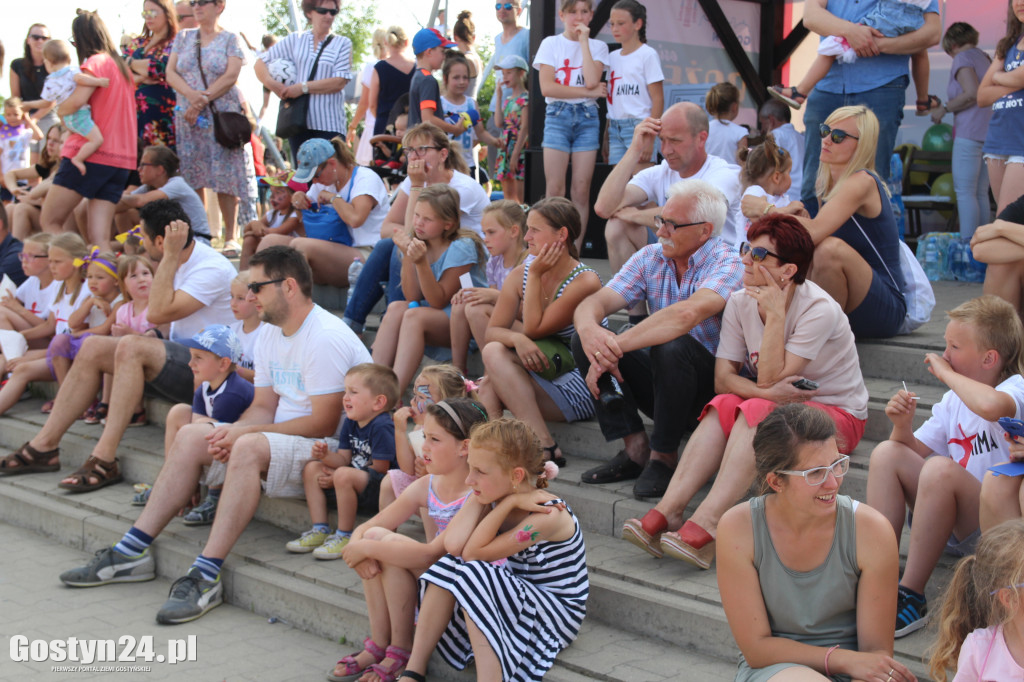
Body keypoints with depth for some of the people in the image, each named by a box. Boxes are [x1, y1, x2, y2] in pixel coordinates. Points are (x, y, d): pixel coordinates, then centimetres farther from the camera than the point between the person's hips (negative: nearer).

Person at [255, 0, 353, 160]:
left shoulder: (342, 44, 5)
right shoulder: (294, 40, 12)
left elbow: (340, 81, -7)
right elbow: (261, 63, 15)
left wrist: (304, 87, -11)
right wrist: (272, 84, -5)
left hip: (330, 125, -2)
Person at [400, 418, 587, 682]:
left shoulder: (547, 515, -25)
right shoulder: (496, 498, -3)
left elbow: (474, 552, -24)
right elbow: (454, 545, -19)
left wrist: (508, 502, -25)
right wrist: (479, 498, -18)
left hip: (558, 614, -8)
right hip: (516, 593, 8)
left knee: (475, 574, -28)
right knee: (448, 565, -12)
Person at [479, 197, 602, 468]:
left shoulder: (585, 281, -15)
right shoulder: (520, 274, 5)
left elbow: (533, 328, -18)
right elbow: (492, 331, -2)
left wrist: (535, 275, -14)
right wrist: (517, 338, -24)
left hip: (579, 390, -6)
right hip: (543, 380, 6)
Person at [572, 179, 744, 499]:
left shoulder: (728, 263, -15)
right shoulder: (650, 258, 3)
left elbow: (688, 313, -35)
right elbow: (594, 302, -8)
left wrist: (615, 346, -36)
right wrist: (589, 330, -34)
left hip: (713, 388, -6)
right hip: (659, 383, 6)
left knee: (671, 346, -35)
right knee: (585, 340, -11)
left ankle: (663, 457, -16)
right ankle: (635, 448, -11)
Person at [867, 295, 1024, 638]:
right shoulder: (954, 400, 12)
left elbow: (990, 405, -39)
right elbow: (915, 450, 16)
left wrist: (946, 373, -22)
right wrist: (903, 425, -6)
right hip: (958, 528, 8)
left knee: (941, 469, -34)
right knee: (887, 454, -1)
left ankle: (911, 596, -29)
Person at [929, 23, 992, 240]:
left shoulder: (963, 58, -4)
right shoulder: (985, 58, 19)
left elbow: (972, 94, -17)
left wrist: (944, 108, -7)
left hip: (970, 133, -8)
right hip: (990, 133, 8)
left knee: (964, 192, -8)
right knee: (981, 193, 10)